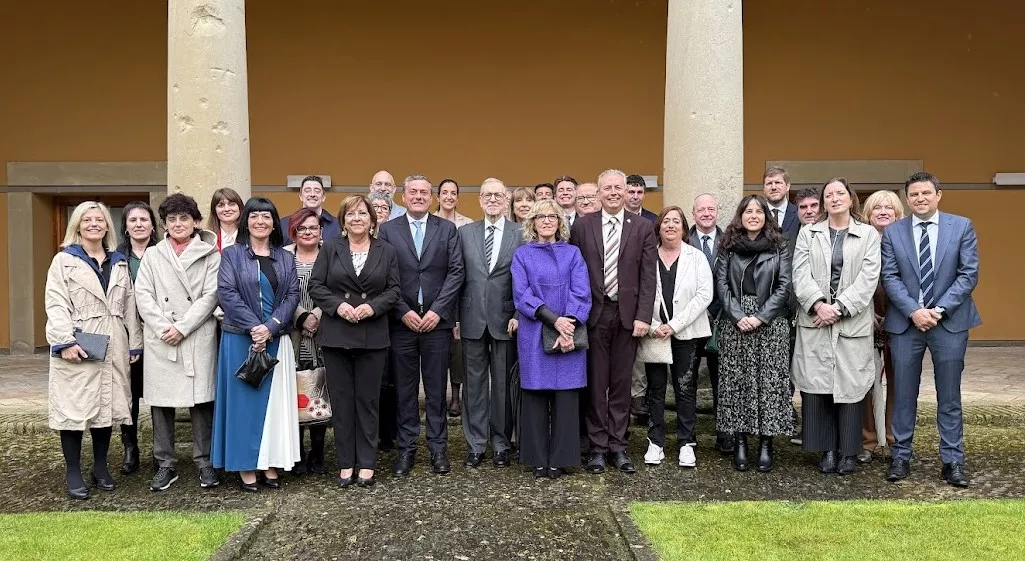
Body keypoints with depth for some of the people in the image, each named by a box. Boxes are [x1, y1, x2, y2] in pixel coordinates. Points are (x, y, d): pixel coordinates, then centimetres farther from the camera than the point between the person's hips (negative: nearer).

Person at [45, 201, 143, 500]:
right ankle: (73, 473, 9)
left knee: (106, 405, 9)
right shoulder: (64, 260, 2)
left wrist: (135, 343, 8)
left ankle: (100, 467, 21)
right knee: (73, 407, -2)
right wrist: (65, 341, -19)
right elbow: (56, 304, -8)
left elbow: (129, 306, 13)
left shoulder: (119, 263, 15)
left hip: (113, 348, 4)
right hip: (77, 348, -4)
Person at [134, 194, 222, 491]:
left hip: (198, 339, -2)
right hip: (160, 341, 2)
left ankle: (204, 461, 12)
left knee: (201, 400, 1)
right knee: (160, 402, 4)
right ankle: (165, 464, 14)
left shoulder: (210, 255, 6)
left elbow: (210, 296, -3)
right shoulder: (152, 255, 13)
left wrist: (182, 328, -11)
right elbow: (143, 294, 4)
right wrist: (163, 327, -10)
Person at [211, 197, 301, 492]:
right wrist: (254, 327, -17)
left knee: (275, 399, 5)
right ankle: (245, 466, 8)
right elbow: (226, 293, -8)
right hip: (240, 338, -2)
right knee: (244, 398, 1)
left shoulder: (285, 258, 10)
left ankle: (270, 463, 14)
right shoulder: (231, 254, 3)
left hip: (276, 339, 3)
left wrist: (270, 327, -13)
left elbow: (293, 295, 1)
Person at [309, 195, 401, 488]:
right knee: (341, 399, 5)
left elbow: (394, 290, 3)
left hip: (373, 337, 0)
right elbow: (316, 286, 2)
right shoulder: (330, 249, 6)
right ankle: (345, 463, 14)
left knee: (368, 399, 5)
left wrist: (372, 306, -14)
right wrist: (338, 305, -14)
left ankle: (366, 463, 14)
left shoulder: (386, 252, 6)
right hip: (336, 335, 0)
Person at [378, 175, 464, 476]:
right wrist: (403, 311, -10)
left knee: (436, 388, 7)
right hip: (401, 321, 0)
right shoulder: (387, 230, 4)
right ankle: (406, 448, 16)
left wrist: (437, 310, -9)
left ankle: (438, 448, 16)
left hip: (437, 320, 0)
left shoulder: (447, 229, 6)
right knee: (405, 389, 7)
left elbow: (456, 271, 0)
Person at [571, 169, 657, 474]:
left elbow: (648, 277, 0)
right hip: (594, 313, 0)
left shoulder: (642, 227, 3)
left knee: (621, 382, 8)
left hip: (627, 314, 0)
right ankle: (598, 446, 14)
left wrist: (642, 316, -8)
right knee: (596, 382, 5)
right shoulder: (582, 226, 3)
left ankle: (617, 446, 17)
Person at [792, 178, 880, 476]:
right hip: (814, 322, 1)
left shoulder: (869, 235, 7)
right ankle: (828, 450, 9)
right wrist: (818, 304, -14)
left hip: (852, 323, -1)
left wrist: (839, 308, -12)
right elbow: (801, 274, 1)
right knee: (817, 386, -1)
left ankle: (849, 452, 10)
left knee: (849, 386, 0)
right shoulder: (808, 233, 11)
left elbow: (868, 278, -3)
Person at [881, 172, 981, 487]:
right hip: (905, 322, 1)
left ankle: (953, 461, 14)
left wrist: (940, 310, -12)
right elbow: (889, 277, -2)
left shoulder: (962, 227, 2)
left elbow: (969, 274, -3)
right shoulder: (892, 232, 4)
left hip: (950, 321, 0)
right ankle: (901, 456, 17)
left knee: (949, 395, 6)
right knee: (903, 393, 6)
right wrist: (914, 311, -14)